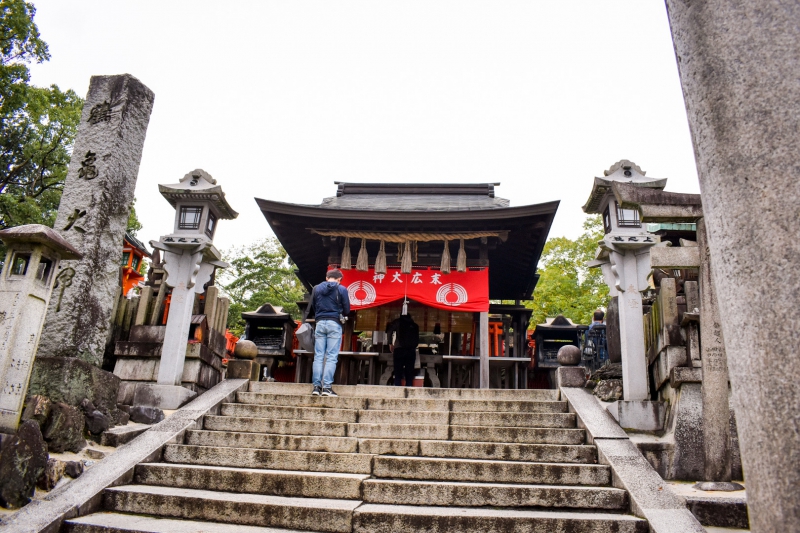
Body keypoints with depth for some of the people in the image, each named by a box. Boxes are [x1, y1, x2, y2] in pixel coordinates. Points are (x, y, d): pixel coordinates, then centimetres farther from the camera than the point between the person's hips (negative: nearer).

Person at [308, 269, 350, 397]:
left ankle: (317, 386, 1)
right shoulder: (341, 290, 0)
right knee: (331, 357, -3)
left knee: (318, 356, 4)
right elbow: (347, 310, 2)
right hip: (334, 324, -3)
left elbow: (313, 307, 15)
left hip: (320, 323, 3)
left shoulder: (316, 289, 10)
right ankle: (327, 387, -7)